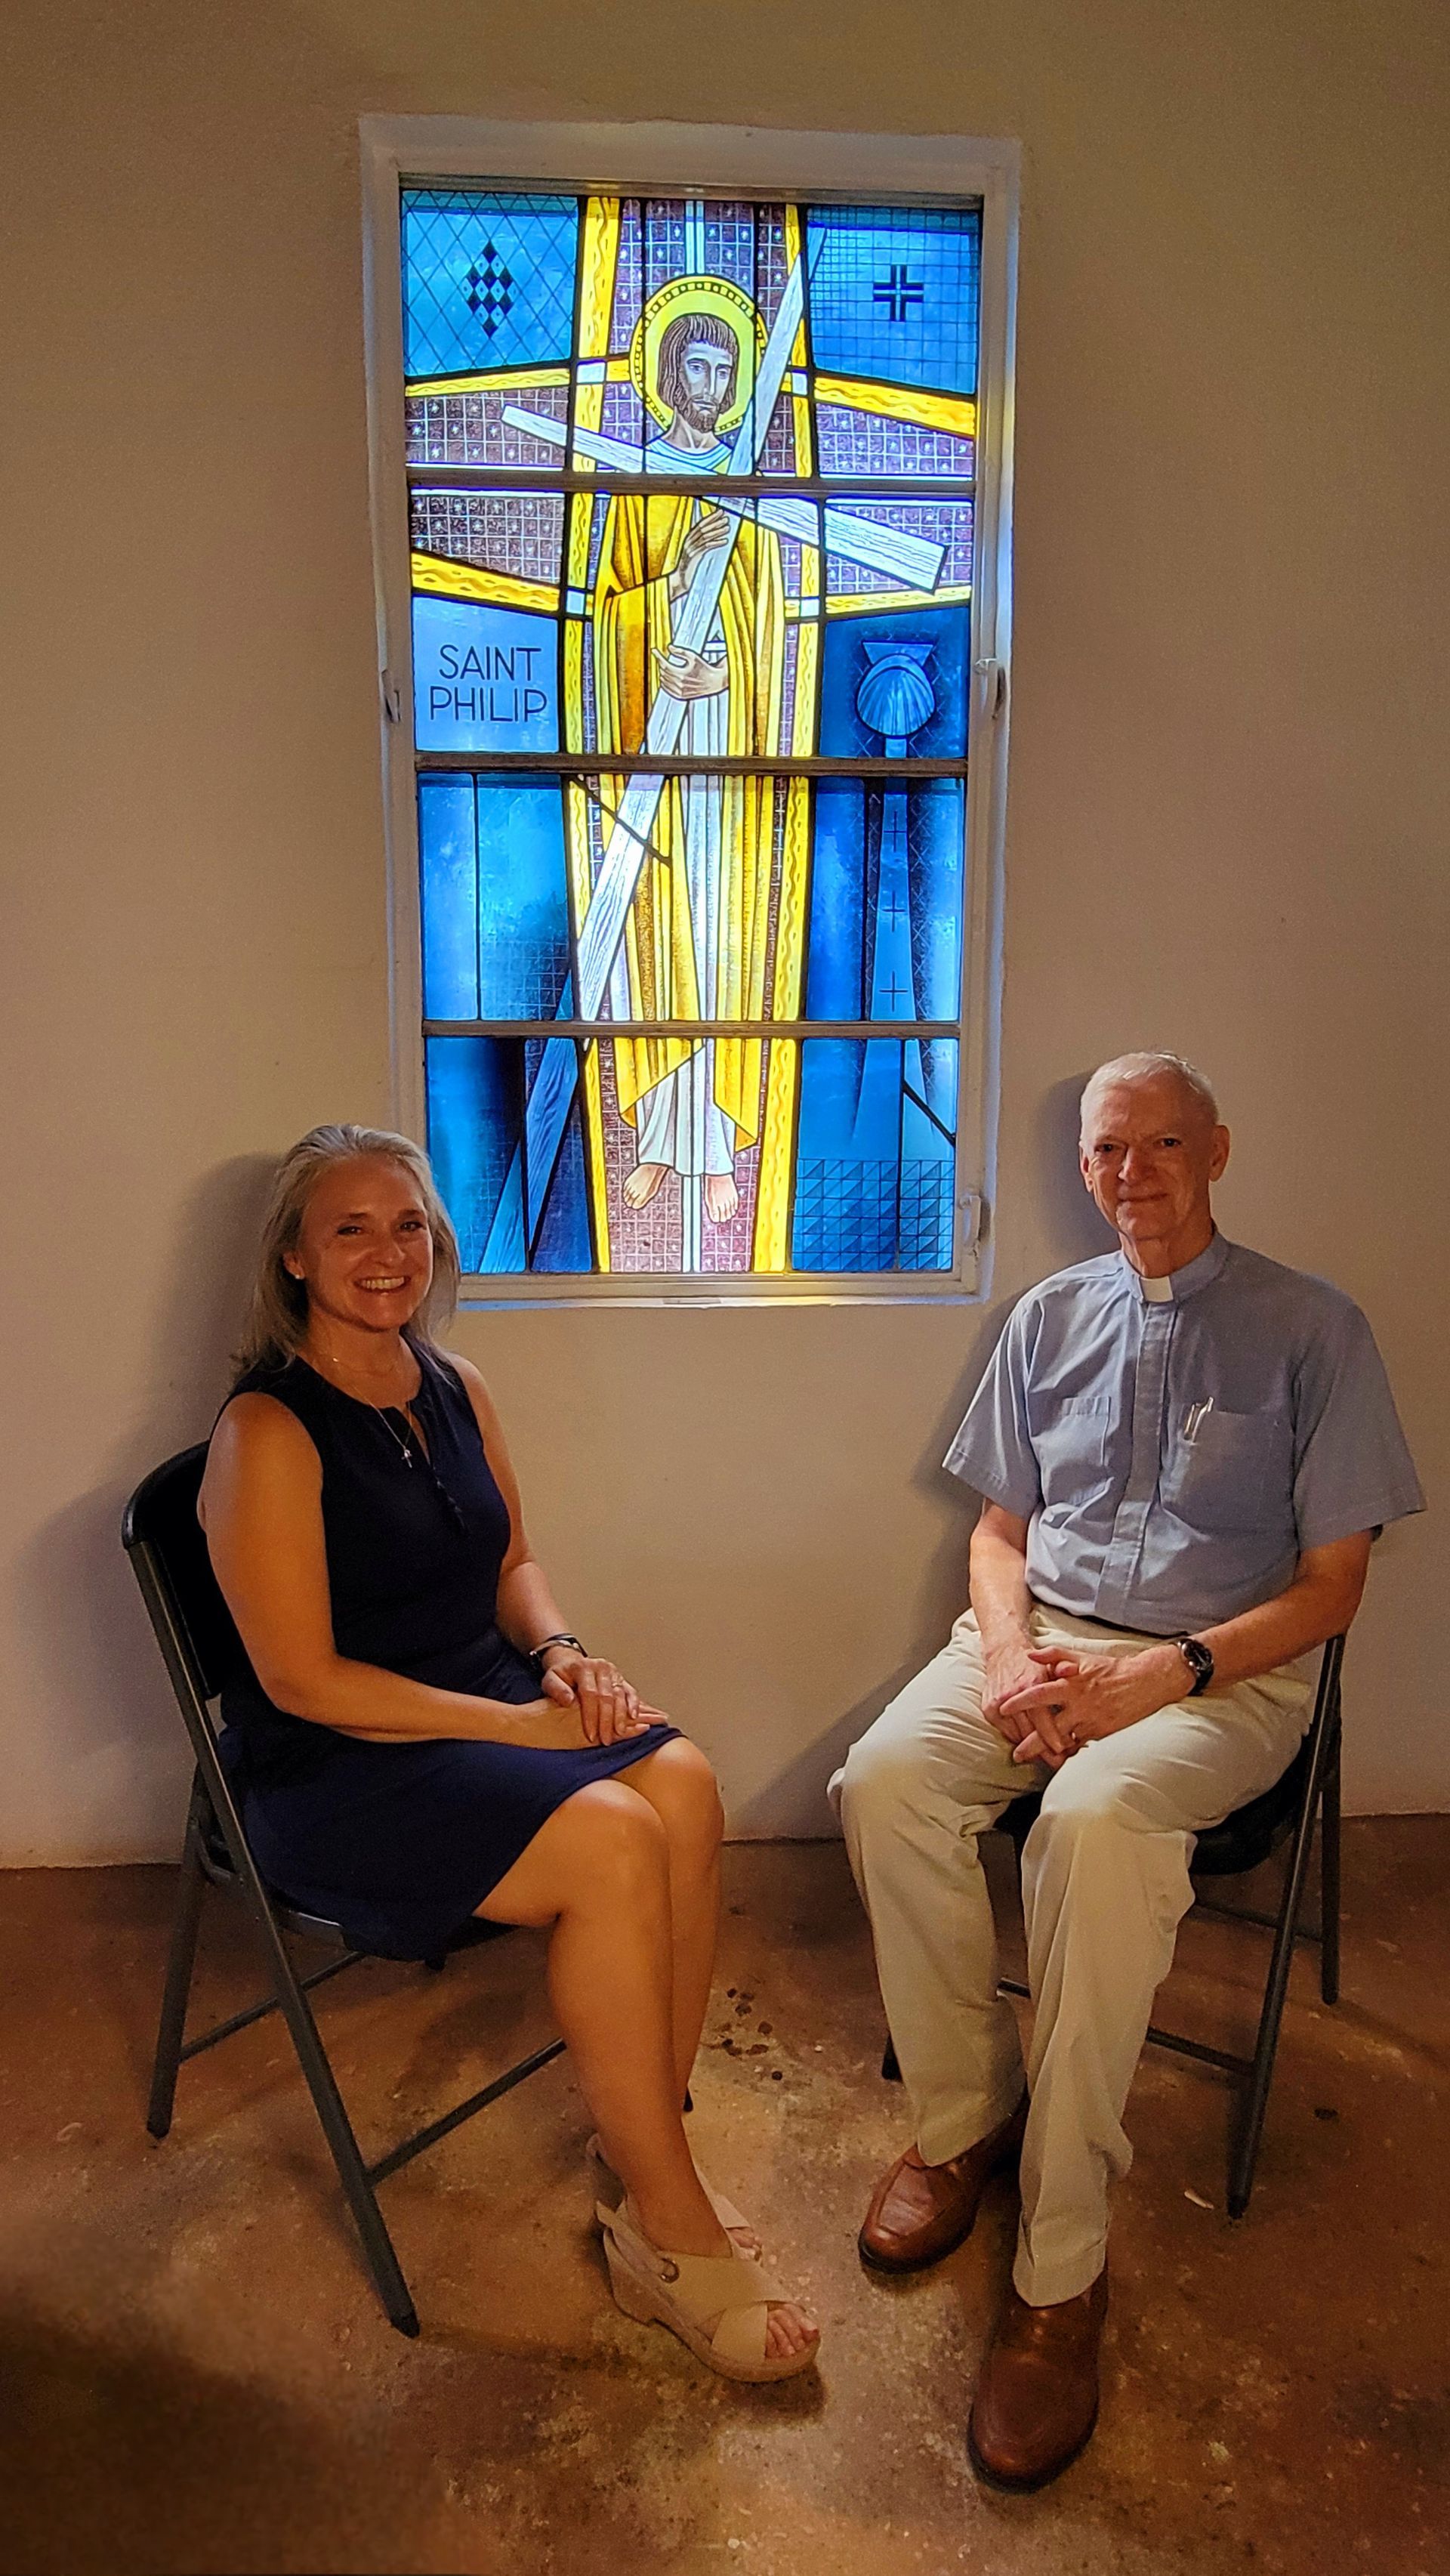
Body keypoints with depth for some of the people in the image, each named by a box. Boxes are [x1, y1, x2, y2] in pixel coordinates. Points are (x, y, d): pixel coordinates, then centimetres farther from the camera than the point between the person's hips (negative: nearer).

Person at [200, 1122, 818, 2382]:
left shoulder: (455, 1388, 7)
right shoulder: (267, 1430, -15)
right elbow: (303, 1679, -18)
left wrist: (561, 1651, -4)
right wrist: (521, 1725, -19)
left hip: (484, 1703, 7)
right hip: (329, 1765, -7)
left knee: (683, 1783, -20)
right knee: (609, 1843, -27)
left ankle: (639, 2153, -4)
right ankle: (670, 2231, -9)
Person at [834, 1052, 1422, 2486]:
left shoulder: (1312, 1332, 0)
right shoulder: (1050, 1318, 13)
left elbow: (1330, 1586, -2)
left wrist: (1167, 1672, -17)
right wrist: (1008, 1653, -7)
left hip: (1224, 1668, -4)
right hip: (1046, 1632, 4)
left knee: (1094, 1822, -35)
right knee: (884, 1784, -25)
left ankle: (1062, 2271, -21)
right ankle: (962, 2120, -2)